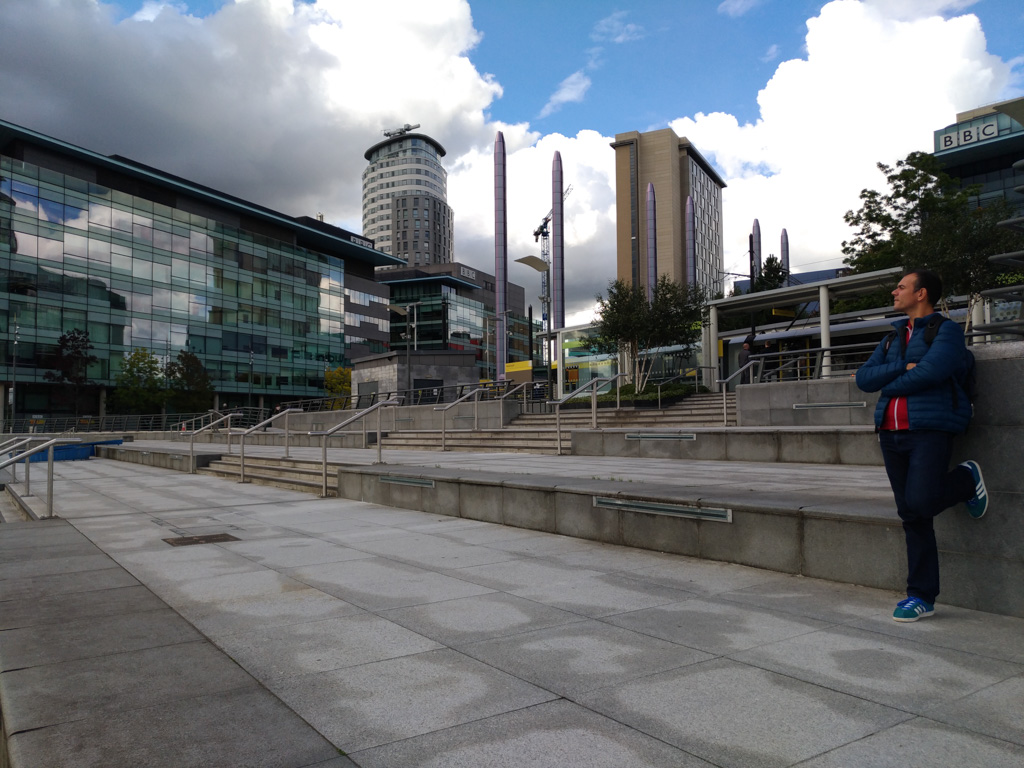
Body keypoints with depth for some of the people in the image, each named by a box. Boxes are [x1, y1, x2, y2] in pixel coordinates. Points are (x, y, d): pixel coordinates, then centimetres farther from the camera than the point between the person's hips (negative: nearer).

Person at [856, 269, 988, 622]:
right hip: (891, 433, 6)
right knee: (911, 516, 6)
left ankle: (966, 479, 13)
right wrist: (902, 369, -9)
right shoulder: (892, 339, 21)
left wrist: (887, 383, -3)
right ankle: (922, 596, 12)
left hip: (930, 429, -6)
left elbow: (930, 372, -18)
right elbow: (864, 378, 7)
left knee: (921, 503, -20)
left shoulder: (946, 331, 0)